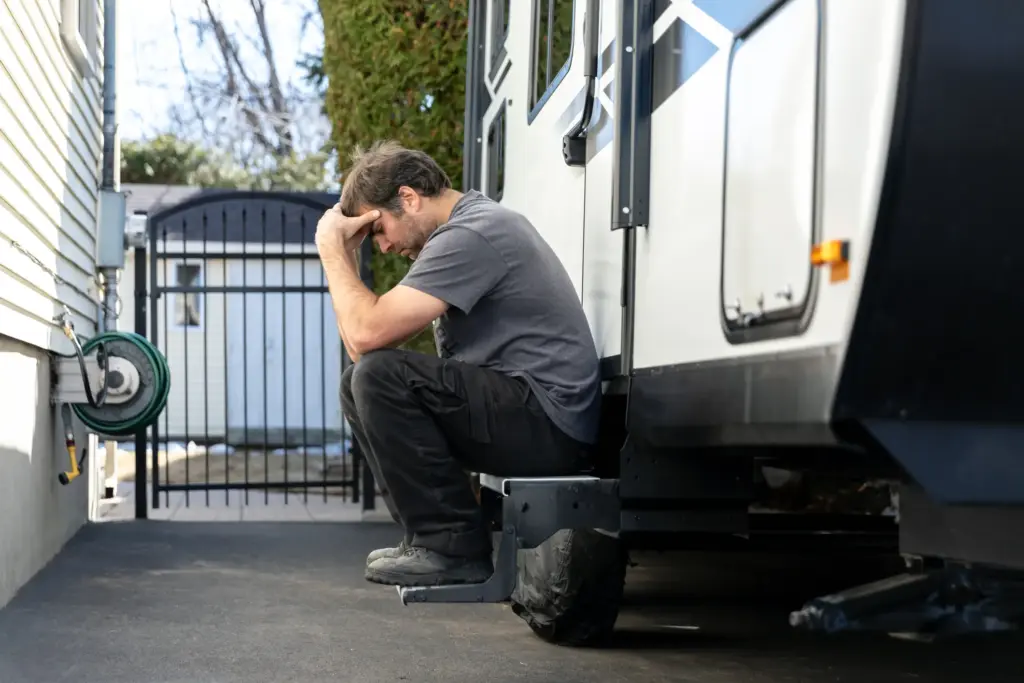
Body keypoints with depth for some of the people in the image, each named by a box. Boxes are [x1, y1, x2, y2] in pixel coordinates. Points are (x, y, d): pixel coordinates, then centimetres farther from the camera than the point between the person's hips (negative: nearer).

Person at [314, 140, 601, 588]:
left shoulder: (471, 236, -15)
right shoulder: (469, 225, 17)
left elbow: (368, 333, -22)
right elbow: (360, 344, 15)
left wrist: (332, 249, -8)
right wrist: (344, 252, 6)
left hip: (550, 426, -11)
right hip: (515, 407, 11)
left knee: (380, 376, -23)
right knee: (359, 383, 12)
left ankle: (452, 547, -14)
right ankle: (428, 533, 10)